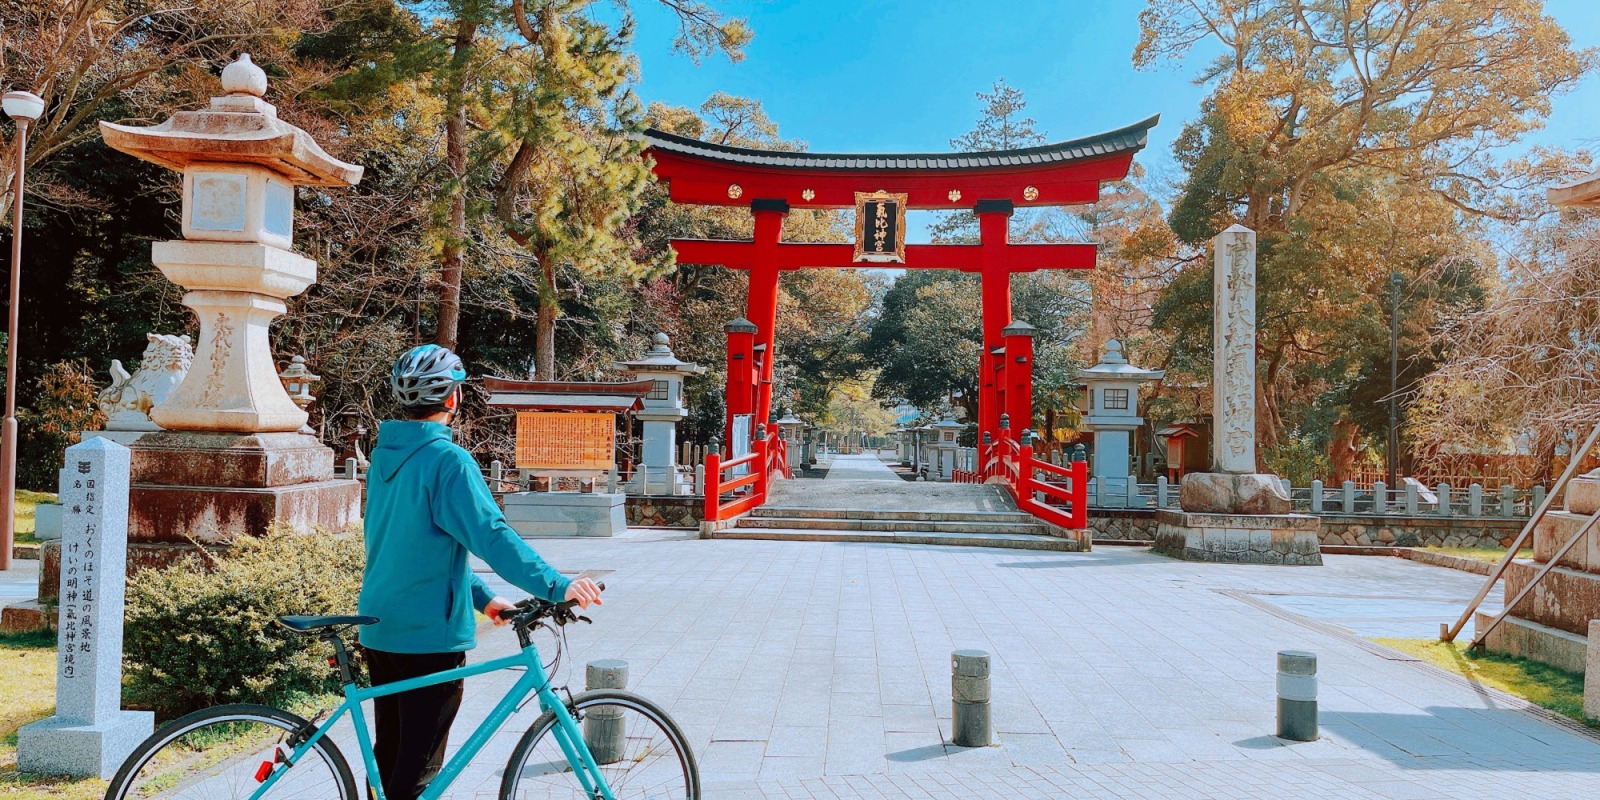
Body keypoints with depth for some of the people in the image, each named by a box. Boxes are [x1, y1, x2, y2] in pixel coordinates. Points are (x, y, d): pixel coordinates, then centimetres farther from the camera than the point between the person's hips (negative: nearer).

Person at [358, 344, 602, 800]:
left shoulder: (385, 455, 10)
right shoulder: (447, 459, -17)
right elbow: (492, 535, -24)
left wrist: (480, 597, 15)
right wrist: (557, 587, -20)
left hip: (380, 629, 8)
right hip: (430, 635, -8)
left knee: (389, 753, 17)